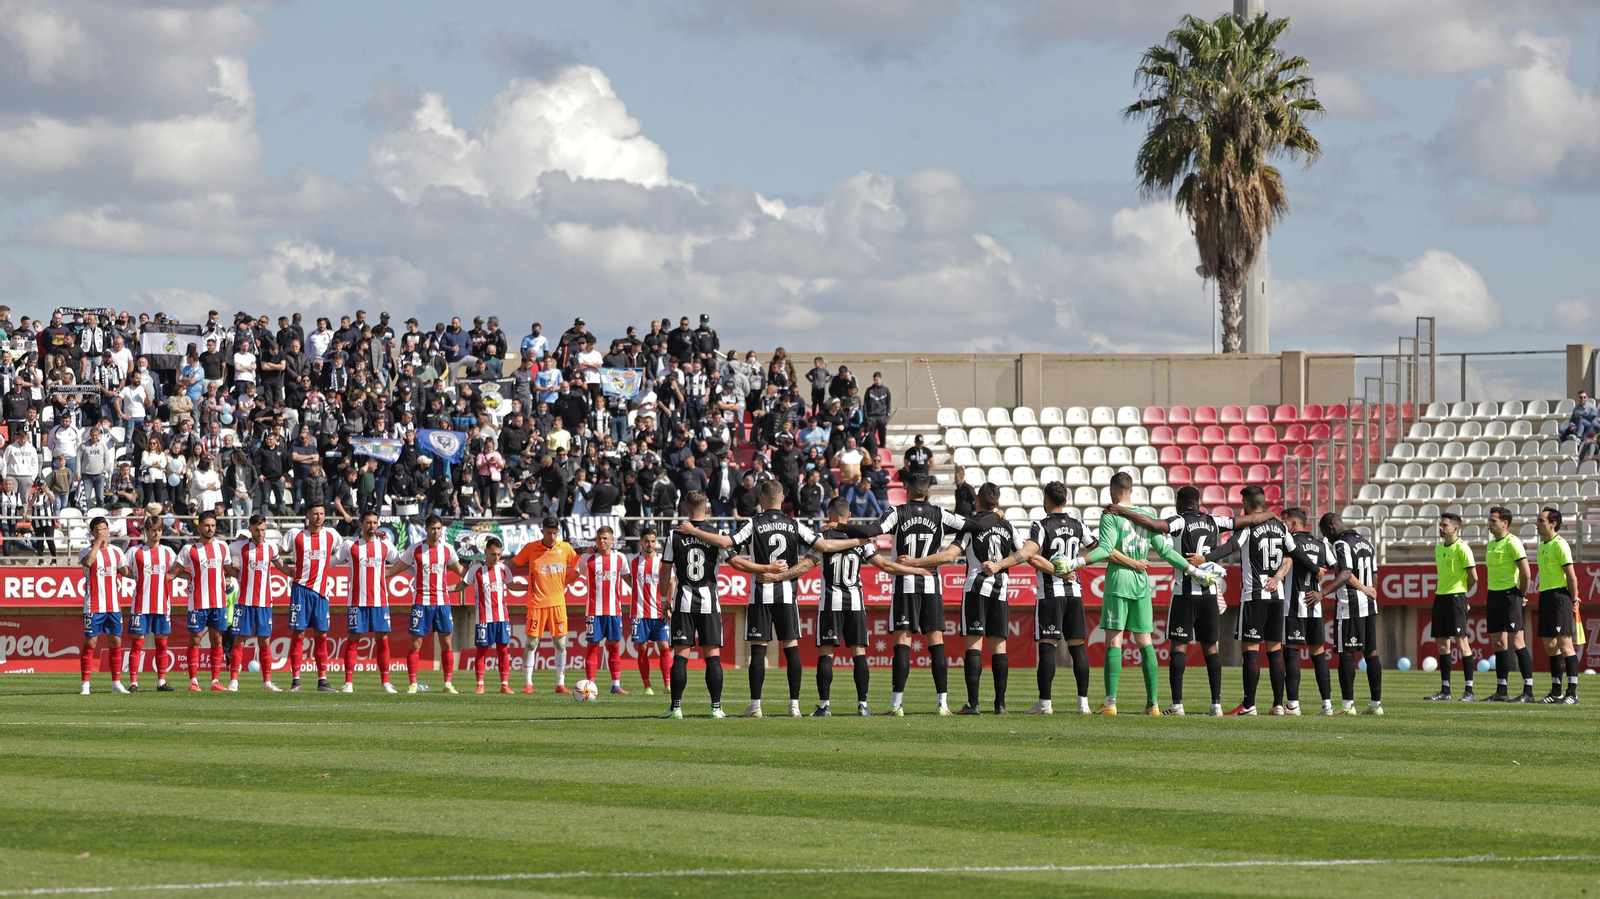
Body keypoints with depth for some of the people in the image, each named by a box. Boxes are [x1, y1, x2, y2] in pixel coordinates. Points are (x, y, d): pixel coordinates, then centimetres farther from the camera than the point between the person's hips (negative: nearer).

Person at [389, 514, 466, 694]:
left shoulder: (447, 549, 7)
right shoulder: (415, 550, 1)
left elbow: (460, 571, 20)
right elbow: (395, 569, 6)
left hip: (442, 601, 2)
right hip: (421, 602, -2)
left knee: (446, 643, 1)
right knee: (415, 644, -3)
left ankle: (448, 683, 7)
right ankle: (412, 683, 3)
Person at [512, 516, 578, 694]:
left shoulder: (565, 548, 3)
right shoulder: (531, 548, -2)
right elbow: (513, 565, 8)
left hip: (558, 602, 2)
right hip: (536, 603, -2)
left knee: (560, 643, 1)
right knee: (532, 643, -3)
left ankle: (560, 684, 6)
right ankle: (528, 683, 4)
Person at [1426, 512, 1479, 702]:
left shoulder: (1462, 548, -10)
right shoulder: (1438, 548, 14)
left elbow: (1473, 577, -10)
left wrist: (1460, 592, 4)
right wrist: (1441, 591, 14)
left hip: (1456, 599, -8)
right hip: (1440, 598, 8)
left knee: (1461, 641, -8)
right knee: (1442, 644, 7)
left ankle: (1469, 691, -6)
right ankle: (1445, 690, 10)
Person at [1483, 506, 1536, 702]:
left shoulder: (1512, 542, -12)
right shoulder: (1491, 544, 15)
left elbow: (1526, 572, -18)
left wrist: (1522, 595, -9)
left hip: (1509, 595, -9)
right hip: (1493, 596, 9)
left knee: (1517, 642, -10)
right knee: (1498, 644, 8)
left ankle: (1528, 691, -9)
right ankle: (1501, 691, 12)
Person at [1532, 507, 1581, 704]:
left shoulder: (1560, 545, -12)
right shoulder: (1542, 546, 15)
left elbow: (1571, 576, -14)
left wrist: (1573, 601, -11)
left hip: (1559, 596, -9)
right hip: (1545, 596, 9)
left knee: (1564, 643, -9)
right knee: (1550, 645, 9)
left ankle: (1572, 693, -8)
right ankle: (1556, 692, 15)